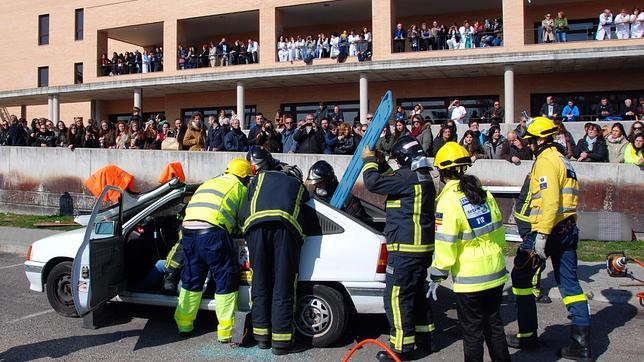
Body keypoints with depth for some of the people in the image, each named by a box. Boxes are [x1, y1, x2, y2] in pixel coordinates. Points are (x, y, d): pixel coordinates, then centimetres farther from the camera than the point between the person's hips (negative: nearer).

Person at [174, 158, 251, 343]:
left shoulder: (208, 183, 30)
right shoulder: (239, 187, 12)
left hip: (188, 230, 6)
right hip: (213, 233, -6)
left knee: (191, 279, 21)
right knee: (226, 281, 5)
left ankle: (184, 323, 32)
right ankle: (226, 331, 7)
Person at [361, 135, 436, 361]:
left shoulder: (409, 177, -19)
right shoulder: (423, 178, 13)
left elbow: (373, 183, -20)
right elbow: (394, 183, 28)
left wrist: (369, 160, -3)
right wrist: (381, 165, 19)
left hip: (405, 249, -10)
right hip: (422, 247, 10)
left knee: (397, 296, -2)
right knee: (416, 292, 21)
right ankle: (424, 337, 32)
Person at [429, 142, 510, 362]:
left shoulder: (448, 200, -16)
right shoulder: (484, 194, 4)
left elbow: (445, 245, -17)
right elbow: (498, 230, 12)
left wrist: (437, 276, -8)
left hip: (469, 278, -7)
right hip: (496, 273, 7)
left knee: (472, 330, 7)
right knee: (494, 323, 21)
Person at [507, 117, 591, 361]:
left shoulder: (546, 161, -11)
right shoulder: (563, 161, 19)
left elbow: (550, 201, -22)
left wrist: (541, 235, -25)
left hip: (548, 229, -9)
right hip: (568, 230, 9)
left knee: (521, 276, 5)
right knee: (569, 283, 9)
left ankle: (527, 335, 11)